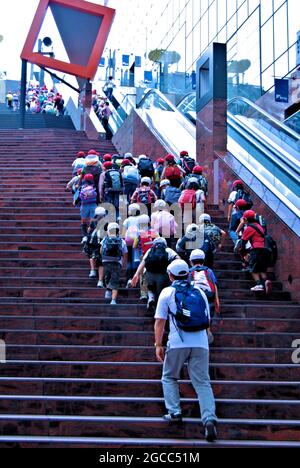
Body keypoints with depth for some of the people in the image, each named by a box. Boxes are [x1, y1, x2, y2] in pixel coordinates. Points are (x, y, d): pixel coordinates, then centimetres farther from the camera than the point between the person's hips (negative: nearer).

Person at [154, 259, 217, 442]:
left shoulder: (168, 292, 6)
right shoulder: (200, 292, 15)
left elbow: (160, 321, 2)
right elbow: (207, 321, 20)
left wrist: (158, 344, 7)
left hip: (178, 344, -2)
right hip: (201, 344, 2)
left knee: (169, 378, 18)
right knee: (203, 382, 3)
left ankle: (174, 412, 8)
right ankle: (209, 418, -14)